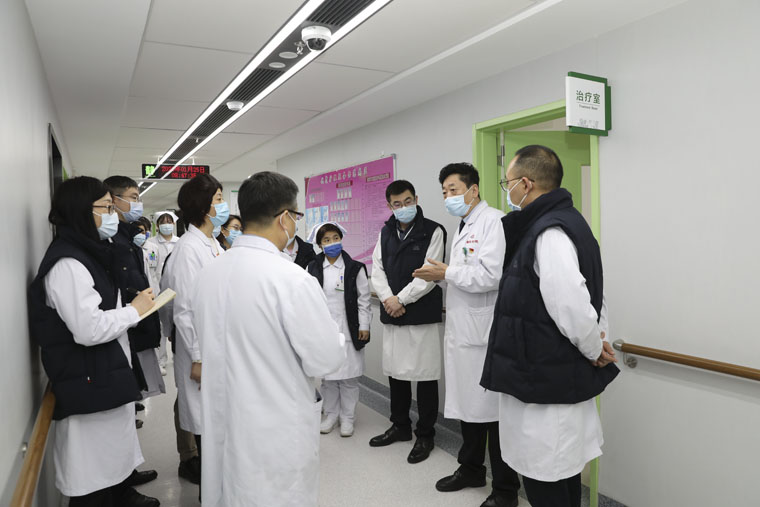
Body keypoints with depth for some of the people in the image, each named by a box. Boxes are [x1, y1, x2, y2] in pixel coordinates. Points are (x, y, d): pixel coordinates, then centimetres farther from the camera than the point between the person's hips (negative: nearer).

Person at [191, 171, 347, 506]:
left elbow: (210, 344, 10)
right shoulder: (292, 280, -23)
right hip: (277, 434, -6)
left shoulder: (208, 274, -1)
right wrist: (336, 337, 2)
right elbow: (325, 360, -18)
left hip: (221, 425, 7)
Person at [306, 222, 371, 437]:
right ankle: (331, 414, 26)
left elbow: (363, 299, 0)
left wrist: (364, 326, -3)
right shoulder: (312, 268, 4)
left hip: (348, 329, -2)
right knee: (327, 375, 10)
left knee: (348, 376, 5)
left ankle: (347, 417, 19)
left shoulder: (355, 268, -2)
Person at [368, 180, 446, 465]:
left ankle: (425, 435, 18)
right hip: (392, 313, 6)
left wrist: (401, 299, -13)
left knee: (425, 375, 2)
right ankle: (401, 426, 33)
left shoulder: (433, 232, -5)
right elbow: (377, 269, 7)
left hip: (422, 315, -5)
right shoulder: (385, 233, 12)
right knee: (395, 371, 15)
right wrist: (387, 298, -9)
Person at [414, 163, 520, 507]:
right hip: (461, 331, 9)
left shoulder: (493, 221, -12)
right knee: (467, 404, 19)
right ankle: (471, 469, 36)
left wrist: (447, 273, -14)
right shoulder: (462, 227, 18)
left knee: (493, 411, 1)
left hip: (486, 334, -9)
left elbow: (491, 275, -23)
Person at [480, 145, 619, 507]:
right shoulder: (567, 221, 12)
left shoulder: (549, 233, -21)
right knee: (562, 475, 23)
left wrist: (594, 350, -10)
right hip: (564, 379, 11)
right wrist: (598, 345, 12)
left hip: (546, 386, -11)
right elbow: (593, 296, 19)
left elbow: (572, 306, -27)